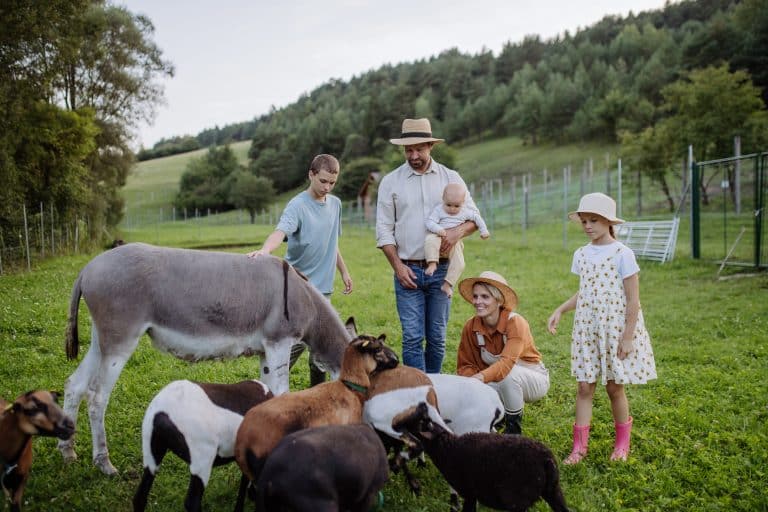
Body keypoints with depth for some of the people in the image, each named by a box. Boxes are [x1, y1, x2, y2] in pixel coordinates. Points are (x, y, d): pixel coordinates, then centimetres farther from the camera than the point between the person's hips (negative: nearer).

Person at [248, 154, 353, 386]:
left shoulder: (335, 204, 10)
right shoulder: (297, 206, -12)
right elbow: (281, 231, -31)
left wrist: (343, 271, 23)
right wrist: (265, 249, -50)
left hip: (323, 285, 7)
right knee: (297, 339, -10)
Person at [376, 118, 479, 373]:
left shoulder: (450, 178, 8)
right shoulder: (390, 182, 5)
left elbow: (474, 216, 9)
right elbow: (384, 229, 3)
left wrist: (458, 231, -14)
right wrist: (398, 266, -7)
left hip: (441, 269, 1)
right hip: (407, 270, -1)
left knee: (437, 337, 7)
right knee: (412, 337, -6)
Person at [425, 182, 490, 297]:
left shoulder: (465, 212, 2)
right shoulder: (439, 210, -7)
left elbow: (476, 217, 18)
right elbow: (430, 221, -13)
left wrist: (484, 230, 16)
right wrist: (438, 229, -31)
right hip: (438, 236, -3)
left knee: (459, 264, -15)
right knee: (430, 240, -38)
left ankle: (447, 285, -8)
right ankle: (432, 263, -37)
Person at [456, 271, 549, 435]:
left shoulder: (515, 322, -28)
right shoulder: (471, 326, -14)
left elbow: (507, 362, -41)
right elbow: (465, 365, -9)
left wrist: (481, 377, -58)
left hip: (533, 379, -4)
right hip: (499, 383, 4)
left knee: (509, 373, -37)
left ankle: (514, 427, -12)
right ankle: (503, 412, 11)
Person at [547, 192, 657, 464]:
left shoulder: (622, 254, -12)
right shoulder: (581, 254, 5)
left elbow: (633, 300, -11)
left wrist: (628, 337, -14)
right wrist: (559, 310, 4)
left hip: (616, 328, -4)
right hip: (587, 329, 5)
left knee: (614, 388, 7)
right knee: (584, 387, 4)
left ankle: (622, 442, 28)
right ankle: (579, 446, 11)